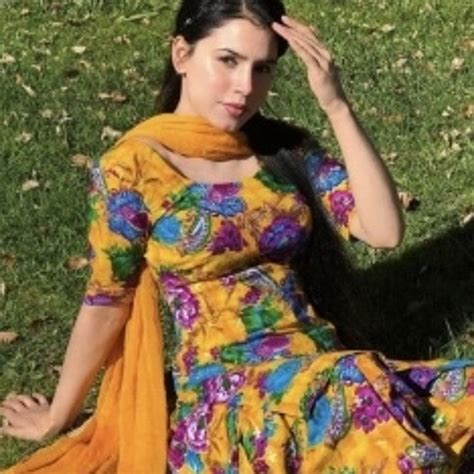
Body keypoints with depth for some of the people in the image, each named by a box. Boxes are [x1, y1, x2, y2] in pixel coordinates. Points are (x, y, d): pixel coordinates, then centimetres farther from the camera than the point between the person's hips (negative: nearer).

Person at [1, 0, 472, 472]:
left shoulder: (285, 148, 9)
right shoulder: (134, 167, -5)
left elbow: (385, 229, -1)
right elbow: (105, 304, 4)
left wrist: (337, 107, -7)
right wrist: (57, 418, 12)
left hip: (325, 369, 4)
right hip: (225, 395, -4)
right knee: (369, 395, -35)